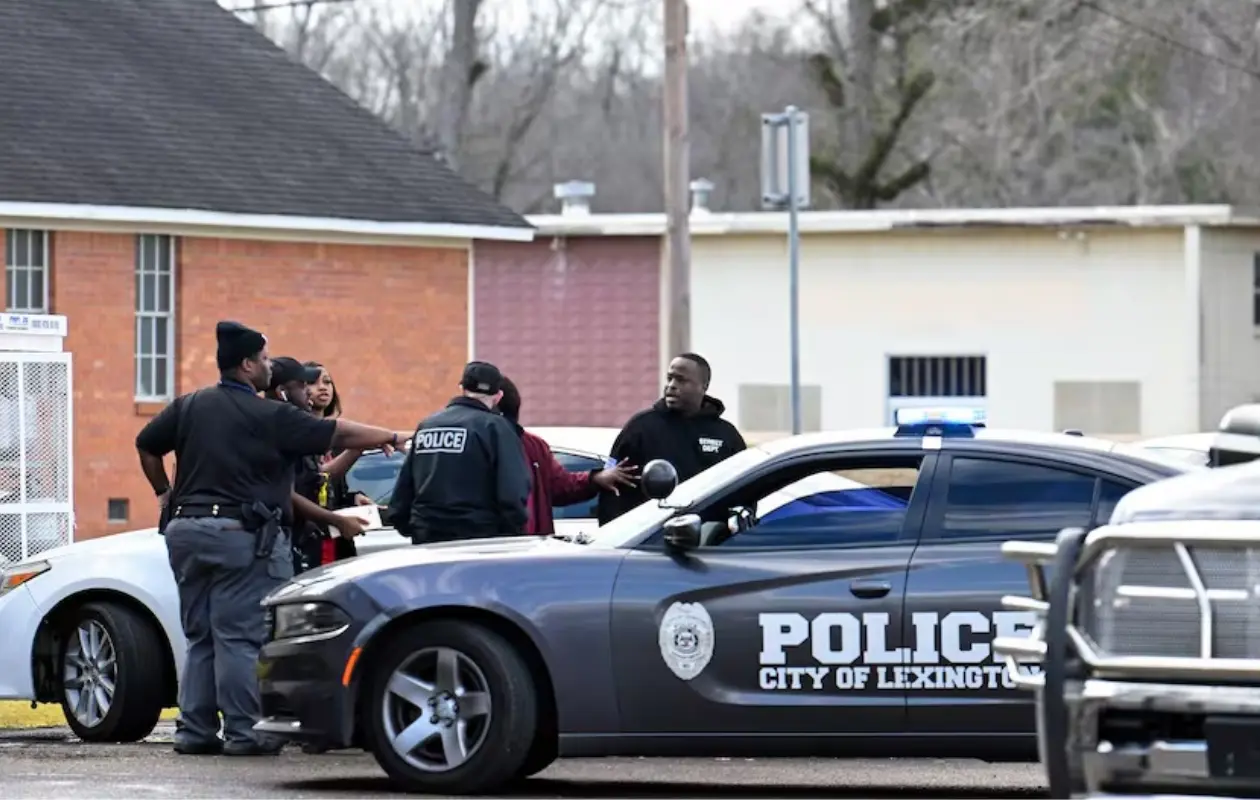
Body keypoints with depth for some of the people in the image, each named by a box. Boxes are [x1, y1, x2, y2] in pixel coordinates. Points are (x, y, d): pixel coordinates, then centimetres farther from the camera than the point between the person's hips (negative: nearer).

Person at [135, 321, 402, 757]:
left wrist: (164, 492, 27)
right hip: (241, 535, -6)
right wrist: (392, 438, 1)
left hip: (186, 528, 6)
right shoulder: (270, 417, -8)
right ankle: (243, 732, -5)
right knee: (240, 638, -4)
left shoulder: (188, 407, 9)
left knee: (200, 638, 13)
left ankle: (195, 730, 11)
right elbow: (337, 434, -8)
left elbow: (146, 445, 16)